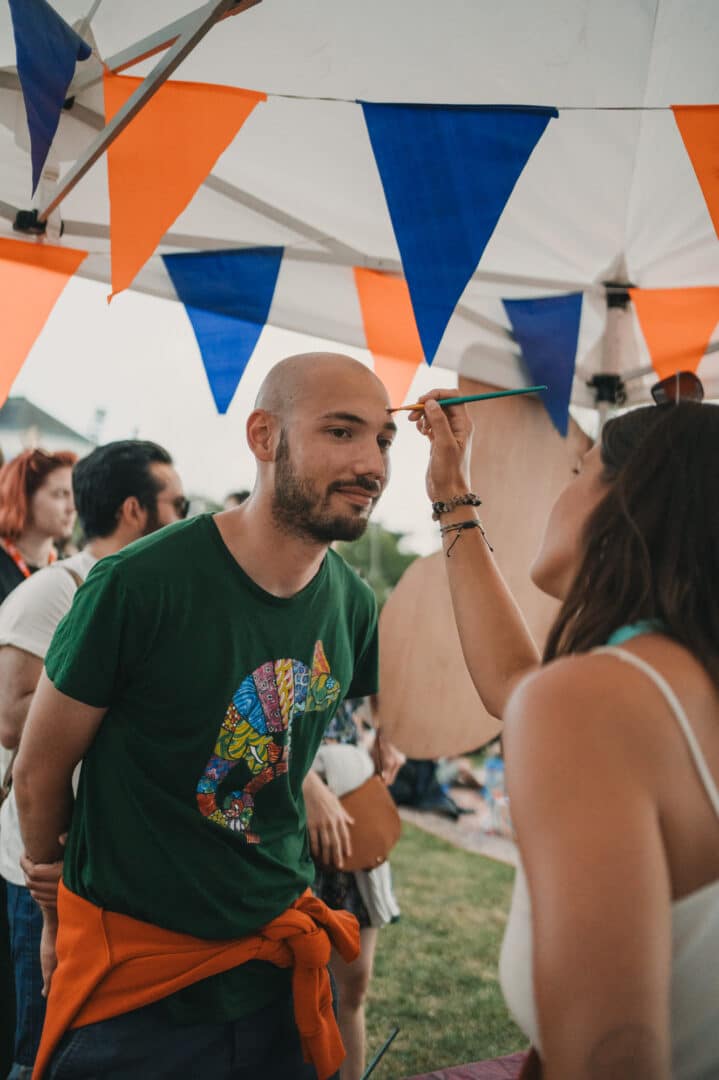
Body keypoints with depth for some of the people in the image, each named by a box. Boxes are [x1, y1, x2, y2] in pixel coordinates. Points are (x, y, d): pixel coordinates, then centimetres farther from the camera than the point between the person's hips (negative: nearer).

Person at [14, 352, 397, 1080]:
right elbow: (38, 772, -8)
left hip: (279, 969, 5)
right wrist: (60, 913, 4)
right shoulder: (139, 584, -21)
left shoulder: (351, 603, -4)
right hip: (132, 978, -5)